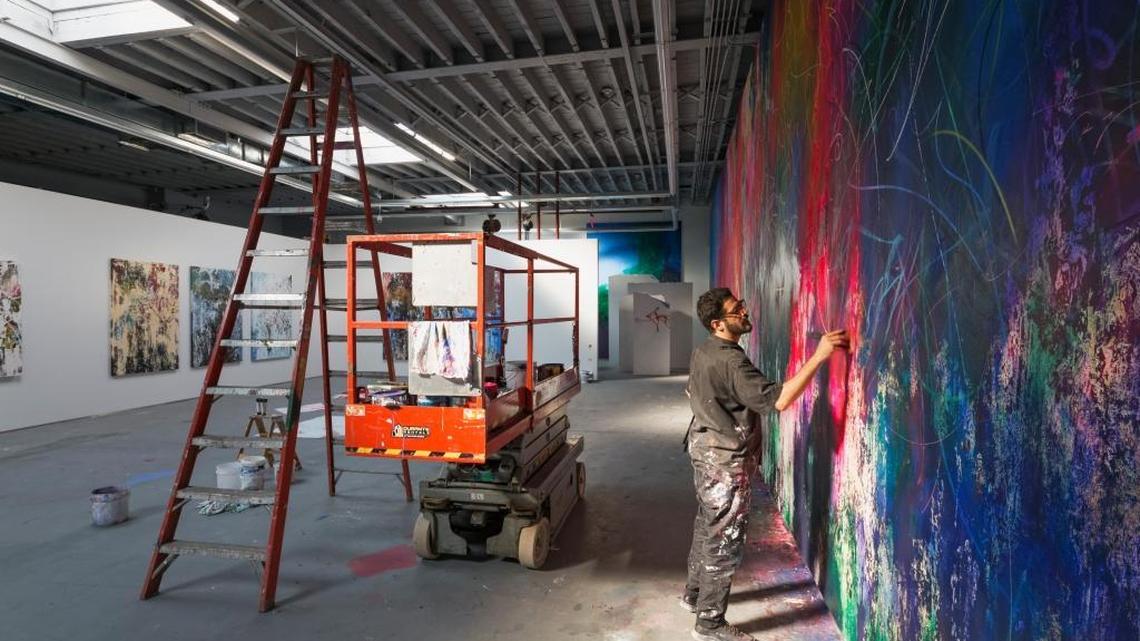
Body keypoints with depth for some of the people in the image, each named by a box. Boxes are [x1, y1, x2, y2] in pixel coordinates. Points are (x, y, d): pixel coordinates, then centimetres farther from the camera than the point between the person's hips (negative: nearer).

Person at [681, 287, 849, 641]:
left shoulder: (703, 352, 4)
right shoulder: (731, 362, -26)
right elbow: (778, 399, -33)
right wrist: (818, 356, -33)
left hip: (705, 450, 10)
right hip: (726, 460, -10)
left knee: (707, 527, 22)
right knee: (724, 540, 2)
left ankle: (694, 593, 39)